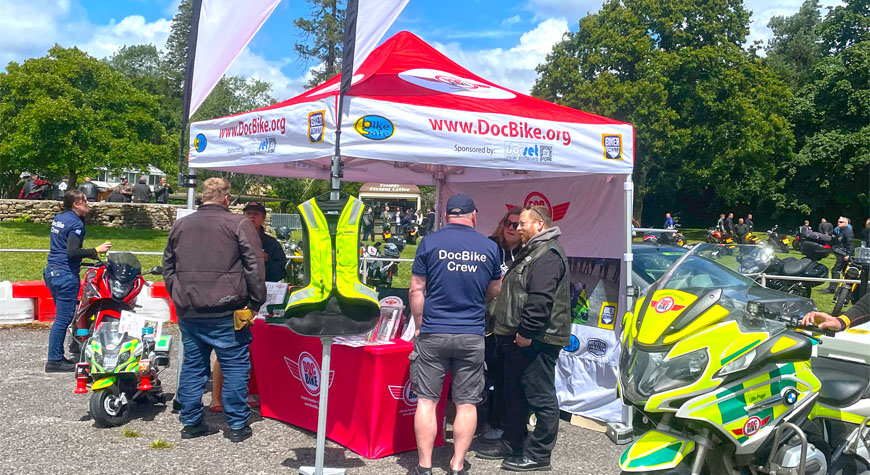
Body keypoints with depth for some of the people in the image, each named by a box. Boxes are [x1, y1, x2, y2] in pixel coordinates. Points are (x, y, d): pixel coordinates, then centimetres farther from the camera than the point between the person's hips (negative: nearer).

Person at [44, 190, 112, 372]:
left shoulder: (58, 218, 12)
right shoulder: (75, 223, -15)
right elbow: (72, 251, -23)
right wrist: (96, 250, -16)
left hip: (51, 271, 10)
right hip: (66, 275, -10)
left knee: (63, 316, 16)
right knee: (63, 318, -4)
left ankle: (58, 356, 20)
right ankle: (54, 361, -1)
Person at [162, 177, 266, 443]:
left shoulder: (179, 226, 13)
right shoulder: (239, 224, -5)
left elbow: (168, 268, 19)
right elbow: (255, 267, -9)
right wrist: (255, 303, -2)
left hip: (188, 312, 5)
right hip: (225, 311, -5)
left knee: (192, 365, 14)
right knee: (235, 366, 3)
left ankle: (191, 423, 20)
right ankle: (237, 425, 7)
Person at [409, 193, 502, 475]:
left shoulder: (430, 242, -3)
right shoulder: (489, 247, 2)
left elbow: (416, 289, -2)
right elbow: (494, 291, 13)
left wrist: (420, 326, 9)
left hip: (433, 333, -1)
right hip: (472, 336, 1)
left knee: (427, 400, 7)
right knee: (467, 403, 9)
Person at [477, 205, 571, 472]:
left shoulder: (548, 254, -15)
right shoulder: (532, 251, 20)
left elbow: (540, 299, -25)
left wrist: (527, 332, -24)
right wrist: (512, 331, 23)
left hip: (536, 340, -11)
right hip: (519, 339, 11)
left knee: (541, 397, -2)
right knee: (515, 394, 18)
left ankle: (539, 455, 6)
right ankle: (511, 445, 29)